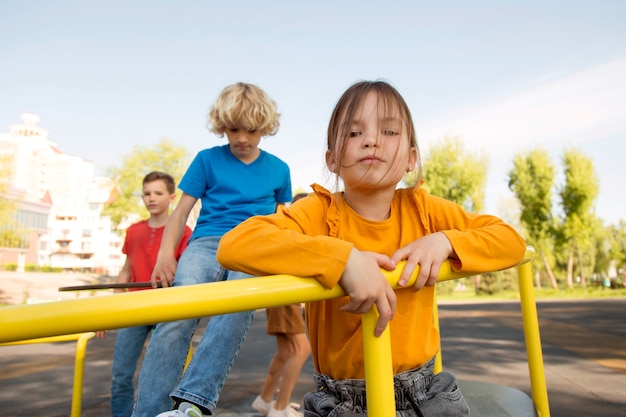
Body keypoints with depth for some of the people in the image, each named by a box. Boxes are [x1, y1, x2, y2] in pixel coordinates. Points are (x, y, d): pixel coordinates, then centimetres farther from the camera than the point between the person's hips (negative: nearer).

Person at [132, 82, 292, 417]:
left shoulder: (278, 169, 15)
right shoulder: (207, 160, 10)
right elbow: (181, 212, 8)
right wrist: (166, 253, -7)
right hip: (207, 242, 0)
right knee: (175, 317, -28)